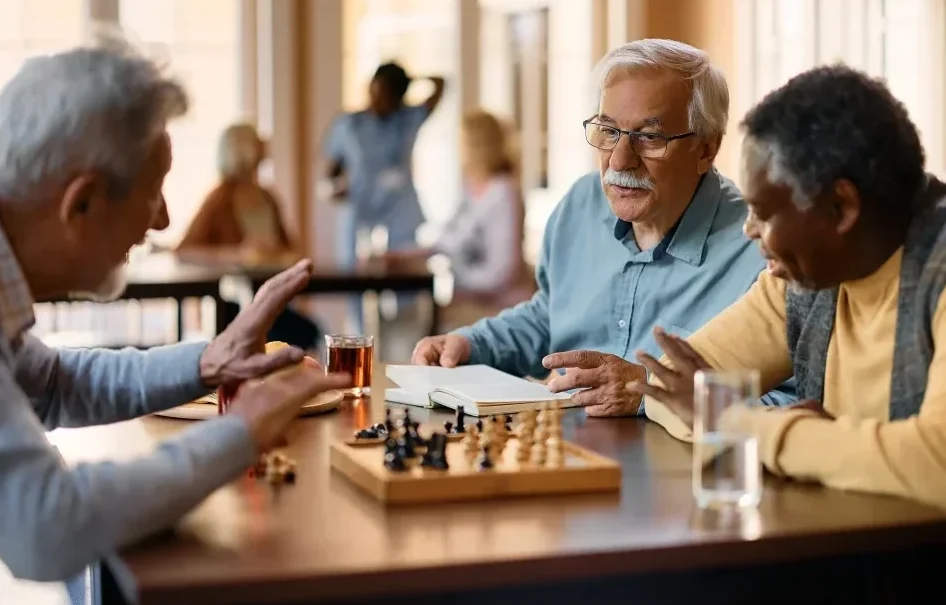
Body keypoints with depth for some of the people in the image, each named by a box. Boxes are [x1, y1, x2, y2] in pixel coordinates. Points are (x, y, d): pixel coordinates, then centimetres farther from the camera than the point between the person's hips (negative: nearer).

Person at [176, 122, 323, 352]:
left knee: (310, 333, -22)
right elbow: (183, 251, -14)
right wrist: (236, 255, -25)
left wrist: (289, 256, -4)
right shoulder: (221, 199, -7)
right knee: (305, 335, -27)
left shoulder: (266, 198, 12)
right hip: (231, 304, -6)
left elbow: (287, 247, 20)